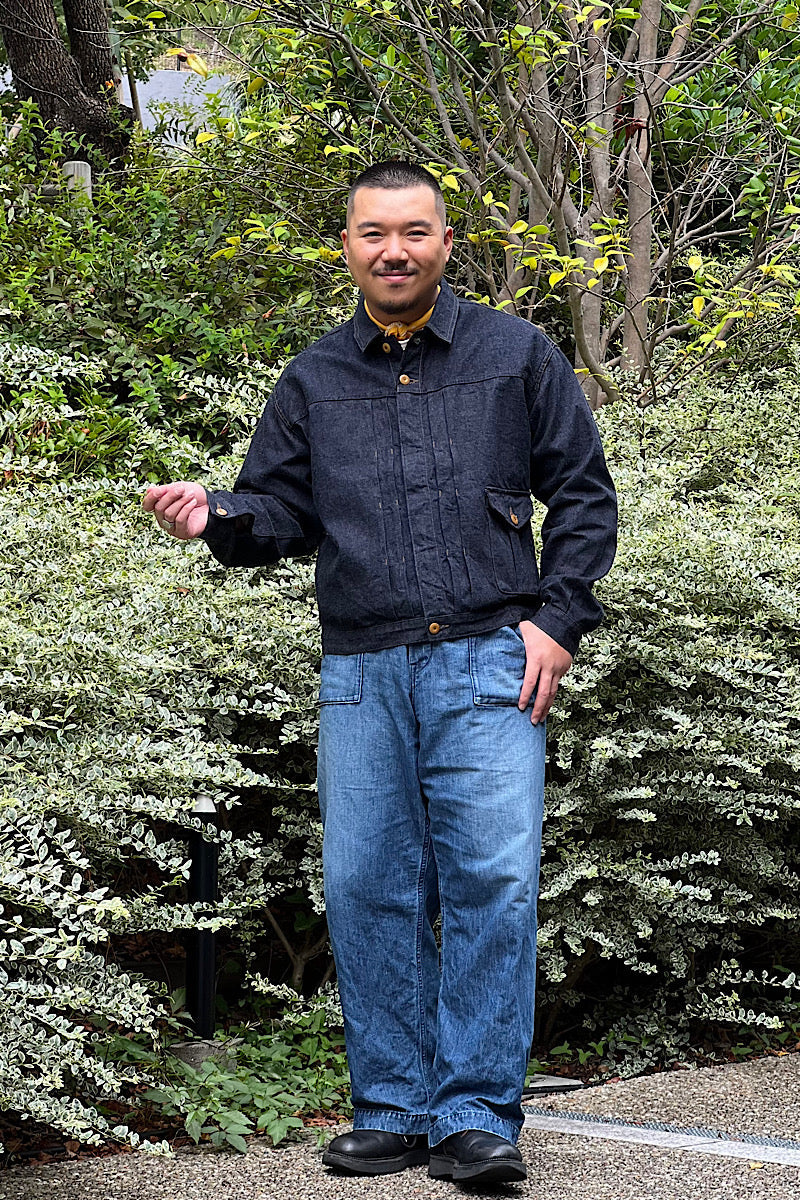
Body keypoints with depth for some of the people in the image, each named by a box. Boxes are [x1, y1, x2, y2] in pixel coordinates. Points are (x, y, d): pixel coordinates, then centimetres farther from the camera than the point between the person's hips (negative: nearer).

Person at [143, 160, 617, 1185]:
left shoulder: (517, 355, 8)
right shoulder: (312, 381, 15)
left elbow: (583, 493, 9)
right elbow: (281, 511, 15)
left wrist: (557, 619, -1)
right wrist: (215, 517, -8)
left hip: (486, 665, -2)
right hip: (361, 676, 3)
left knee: (492, 881, -9)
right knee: (367, 887, 2)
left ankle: (476, 1115, -2)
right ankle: (391, 1109, 12)